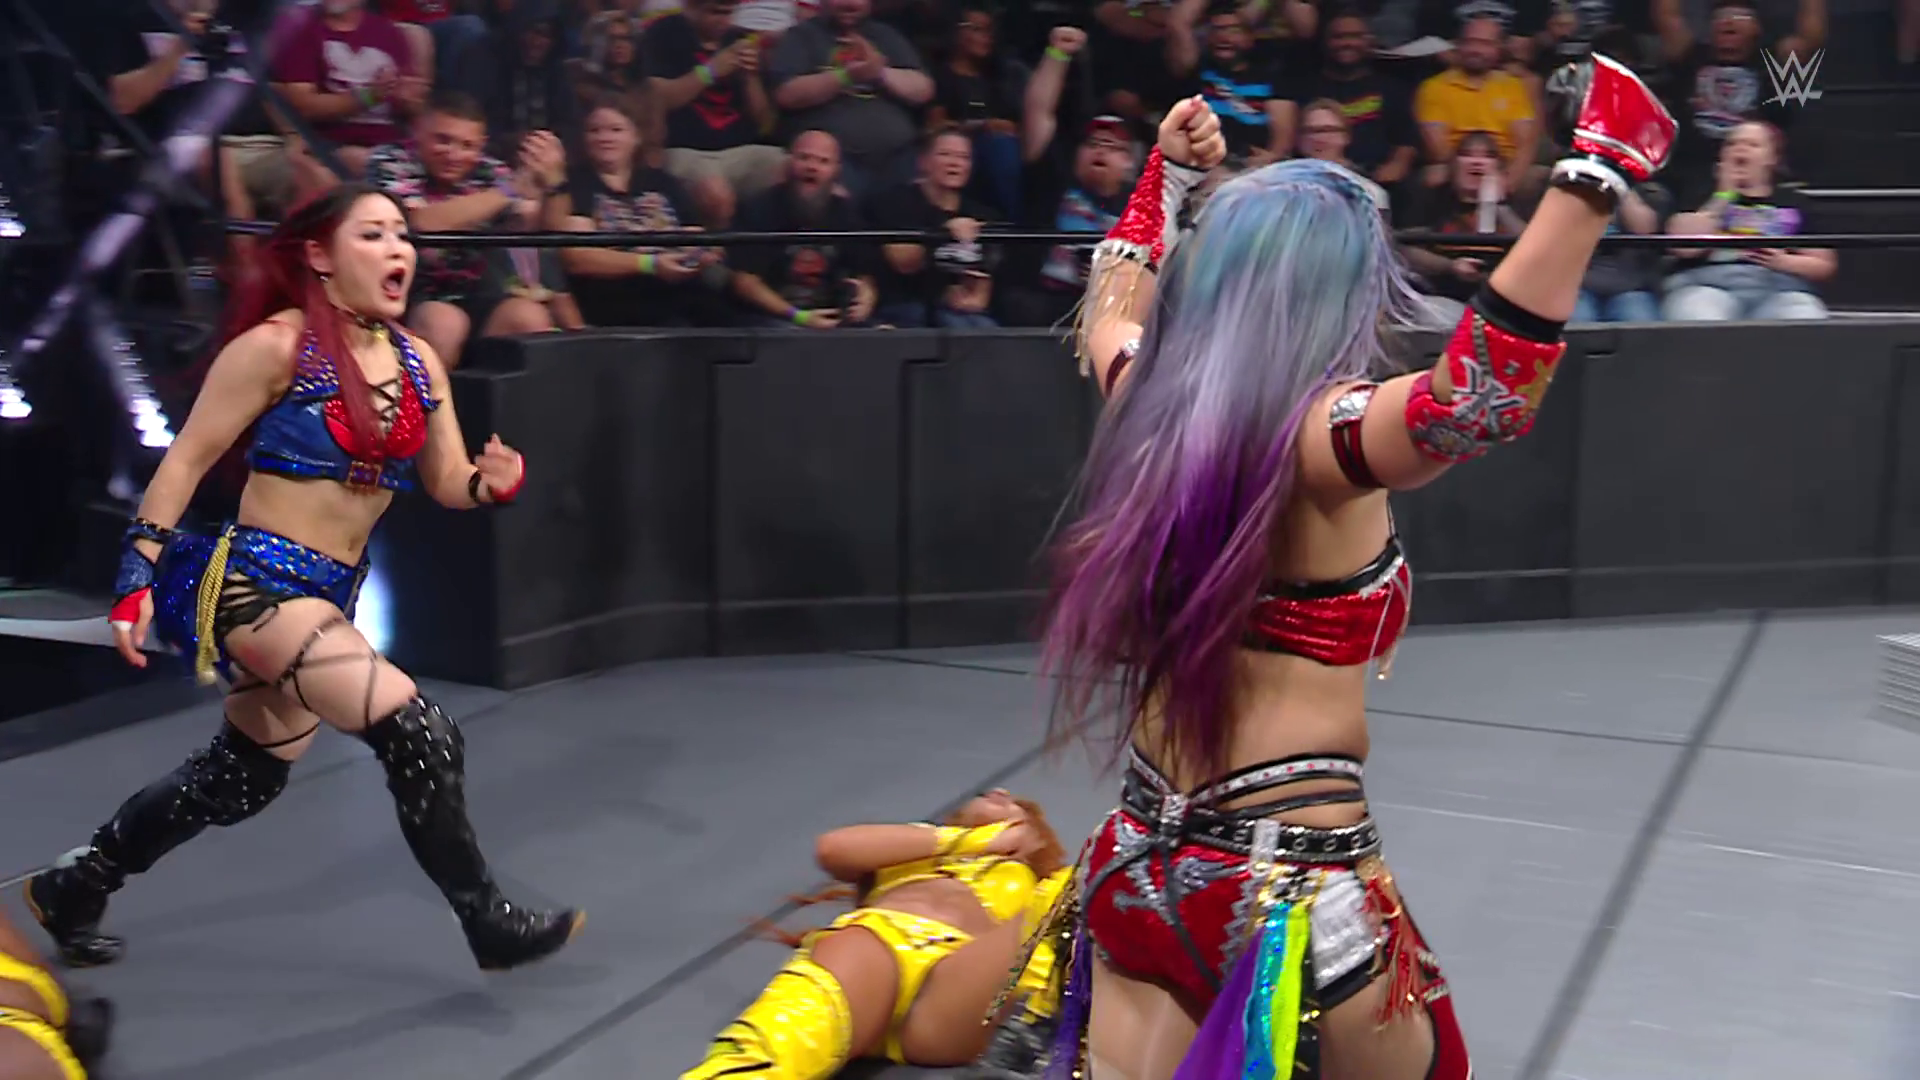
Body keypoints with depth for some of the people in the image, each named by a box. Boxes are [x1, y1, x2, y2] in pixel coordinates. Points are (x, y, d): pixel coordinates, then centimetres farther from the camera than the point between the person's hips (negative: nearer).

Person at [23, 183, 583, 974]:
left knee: (244, 778, 21)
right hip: (253, 581, -8)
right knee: (417, 734, -18)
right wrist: (138, 578, -13)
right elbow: (185, 462, -8)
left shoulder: (417, 360, 7)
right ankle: (488, 922, -4)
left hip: (329, 596, 8)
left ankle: (74, 888, 40)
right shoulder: (276, 346, -12)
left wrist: (494, 483, -13)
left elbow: (448, 484, 10)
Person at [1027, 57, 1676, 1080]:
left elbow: (1109, 309, 25)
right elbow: (1481, 392, -39)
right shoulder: (1319, 438, -19)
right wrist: (1595, 170, -35)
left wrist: (1168, 174, 34)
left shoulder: (1152, 403, 1)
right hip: (1295, 893, -6)